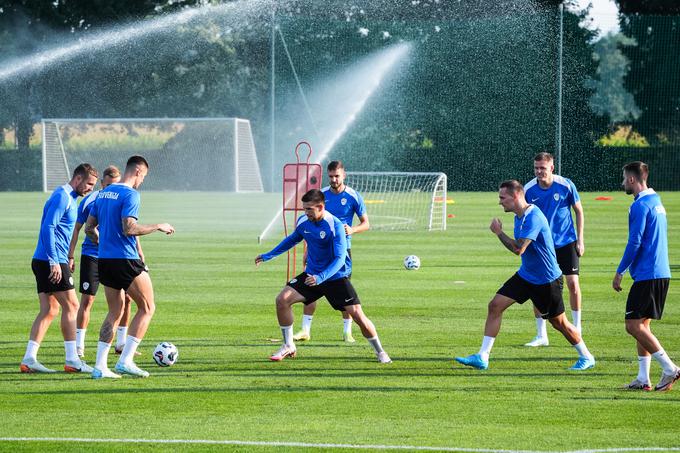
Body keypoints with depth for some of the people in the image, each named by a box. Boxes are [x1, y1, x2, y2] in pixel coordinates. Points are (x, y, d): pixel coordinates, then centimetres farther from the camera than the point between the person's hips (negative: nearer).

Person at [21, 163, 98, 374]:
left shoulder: (70, 198, 19)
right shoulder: (61, 197, -12)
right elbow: (47, 228, -21)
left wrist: (66, 260, 27)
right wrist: (54, 262, -24)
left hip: (43, 262, 10)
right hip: (52, 261, -10)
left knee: (49, 310, 7)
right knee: (71, 306, -7)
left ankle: (29, 359, 3)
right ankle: (72, 360, -6)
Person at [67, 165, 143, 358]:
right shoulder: (89, 201, -7)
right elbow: (77, 229, -1)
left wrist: (139, 252, 9)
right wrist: (70, 257, -5)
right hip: (91, 255, -3)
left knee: (126, 298, -1)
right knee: (87, 300, -5)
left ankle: (121, 343, 11)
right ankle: (79, 345, 2)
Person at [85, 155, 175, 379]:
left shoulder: (103, 194, 13)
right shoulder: (130, 195, -12)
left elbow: (89, 228, 15)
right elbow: (129, 229, -22)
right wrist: (158, 227, -11)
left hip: (104, 260, 8)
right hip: (126, 260, -8)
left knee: (115, 312, 14)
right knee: (147, 308, 3)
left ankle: (100, 366, 5)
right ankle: (126, 360, -5)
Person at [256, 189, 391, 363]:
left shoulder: (335, 226, -22)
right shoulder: (303, 222, -5)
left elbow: (340, 258, -25)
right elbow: (292, 239, 18)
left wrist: (320, 278, -38)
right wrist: (268, 256, 21)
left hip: (336, 276, -5)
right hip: (312, 274, 5)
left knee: (357, 315, -12)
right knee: (282, 299, -11)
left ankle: (380, 352, 10)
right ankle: (289, 347, 4)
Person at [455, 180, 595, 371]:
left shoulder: (533, 218, -25)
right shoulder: (519, 217, 6)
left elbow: (518, 249, -31)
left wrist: (499, 232, -20)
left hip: (546, 280, -9)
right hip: (525, 275, 9)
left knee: (559, 322, 3)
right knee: (495, 305, -2)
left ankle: (586, 357, 23)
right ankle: (482, 357, -1)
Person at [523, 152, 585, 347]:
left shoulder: (566, 186, -11)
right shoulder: (528, 189, -8)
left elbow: (579, 212, 0)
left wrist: (580, 240, -2)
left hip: (566, 242, -1)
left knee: (573, 283, -6)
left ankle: (577, 330, 12)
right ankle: (541, 336, 6)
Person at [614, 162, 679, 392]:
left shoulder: (640, 206, -13)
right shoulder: (656, 202, 17)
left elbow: (634, 243, -17)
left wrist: (620, 272, -10)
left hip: (647, 275, -10)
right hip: (661, 273, 10)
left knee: (634, 325, -8)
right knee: (642, 325, 12)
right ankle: (643, 378, 9)